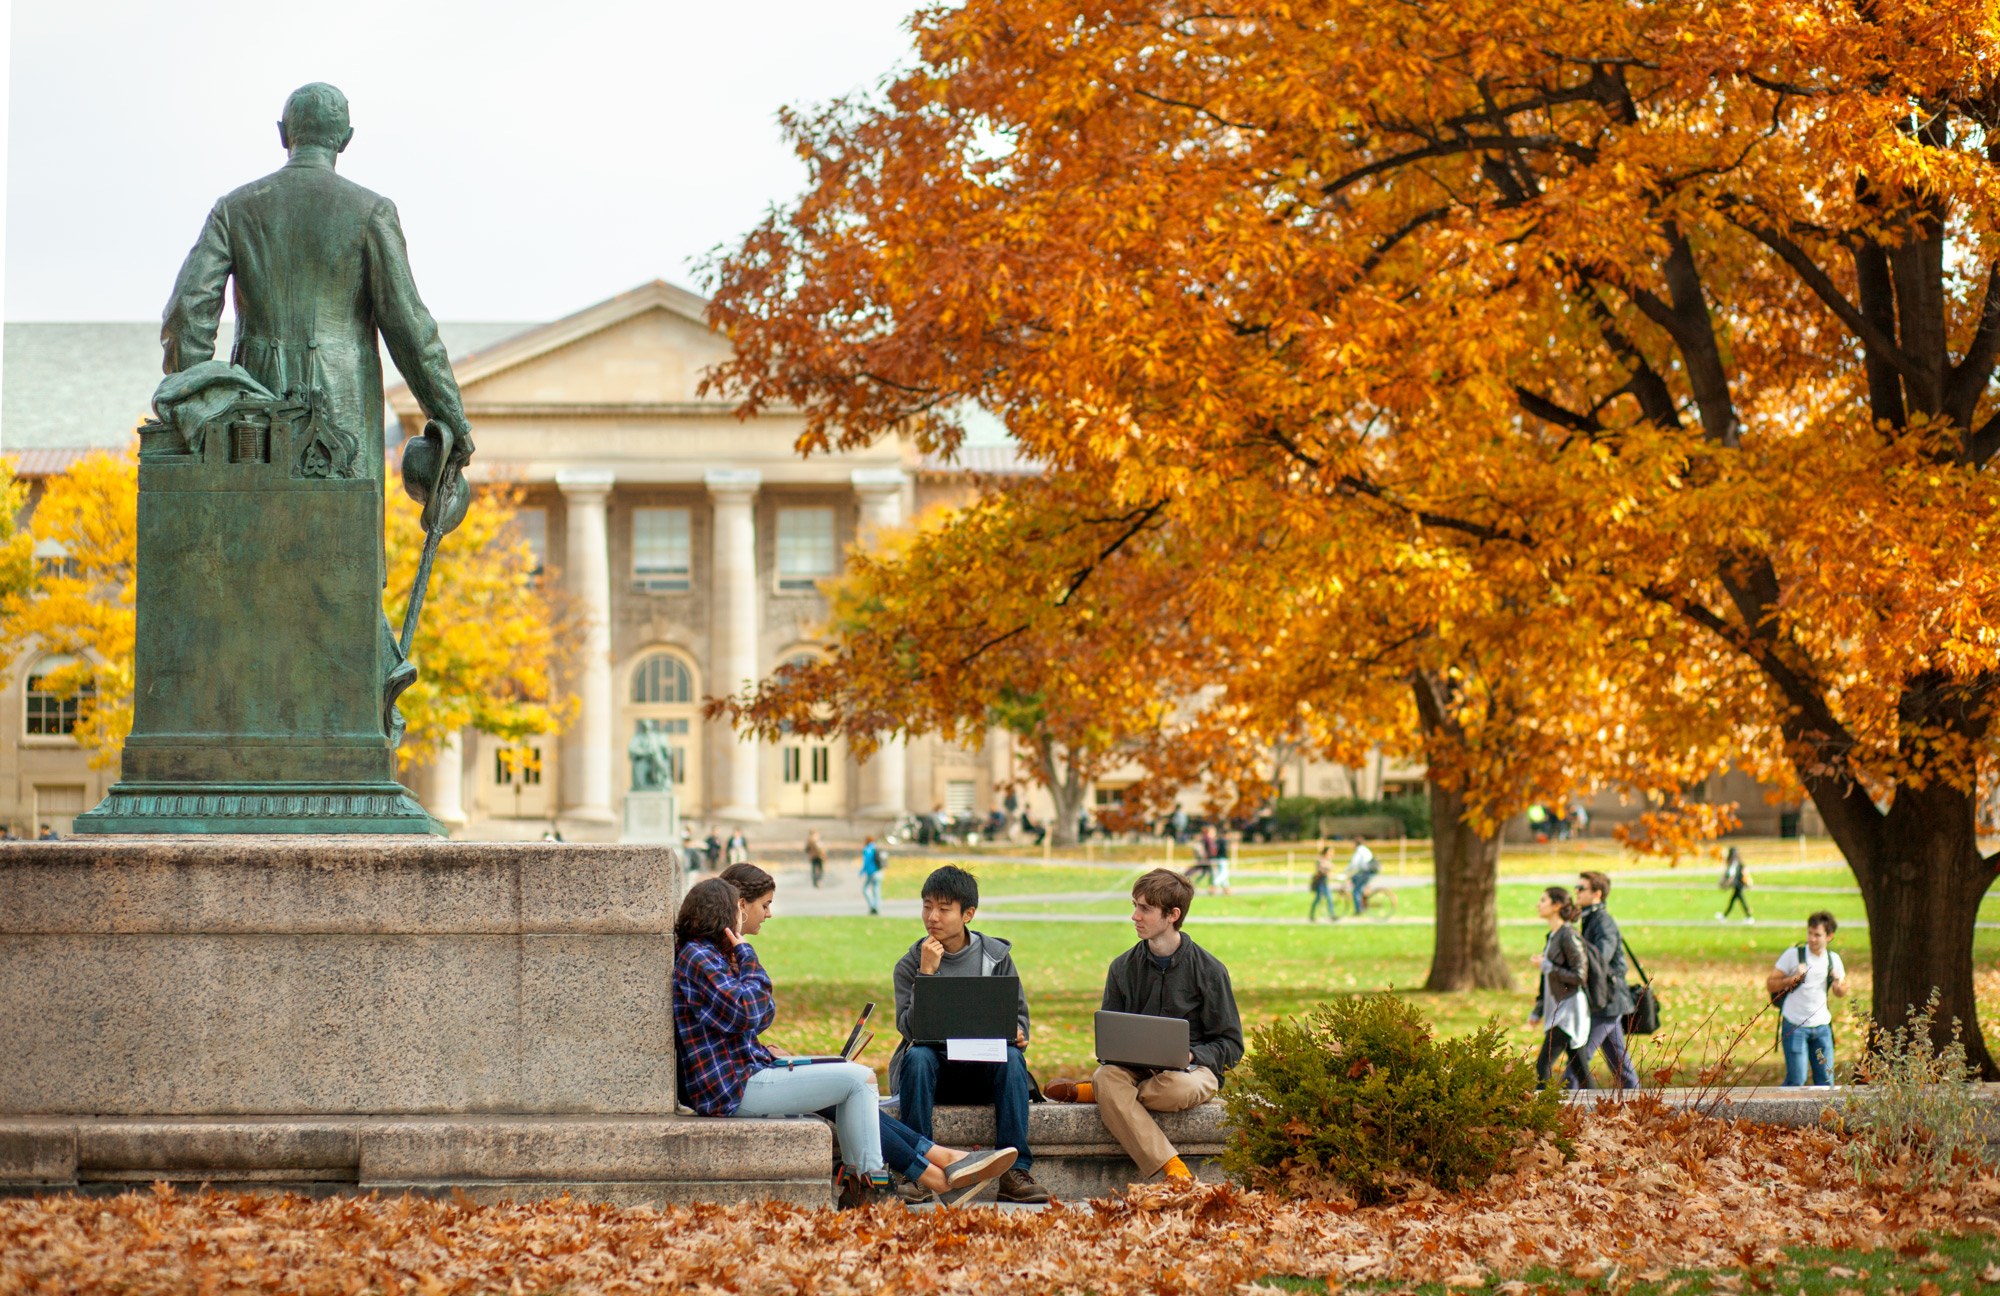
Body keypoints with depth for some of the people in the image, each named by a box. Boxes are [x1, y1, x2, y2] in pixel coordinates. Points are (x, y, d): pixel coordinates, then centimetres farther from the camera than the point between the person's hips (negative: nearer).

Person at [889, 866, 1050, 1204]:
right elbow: (908, 1027, -10)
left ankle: (1015, 1171, -34)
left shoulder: (996, 957, 7)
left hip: (983, 1066, 1)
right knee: (917, 1055, -34)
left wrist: (1016, 1033, -16)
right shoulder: (911, 964, 3)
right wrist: (926, 974, -18)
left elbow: (1019, 1014, 8)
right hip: (935, 1065, -1)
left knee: (1012, 1058, -31)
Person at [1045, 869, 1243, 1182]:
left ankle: (1088, 1091, -18)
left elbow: (1231, 1045, 1)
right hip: (1134, 1067, 3)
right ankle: (1173, 1170, -39)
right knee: (1107, 1076, -34)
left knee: (1179, 1088, -40)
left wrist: (1190, 1055, -18)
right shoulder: (1123, 968, 10)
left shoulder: (1208, 969, 0)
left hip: (1193, 1068, -2)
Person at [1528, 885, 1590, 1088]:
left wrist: (1546, 966, -16)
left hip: (1569, 1008, -9)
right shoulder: (1552, 936, 15)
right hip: (1557, 1009, 9)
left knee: (1543, 1065, -13)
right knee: (1578, 1068, 9)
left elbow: (1578, 976, -17)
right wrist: (1538, 1011, 22)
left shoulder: (1568, 936, -13)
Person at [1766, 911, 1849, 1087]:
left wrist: (1838, 985, -5)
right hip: (1795, 1026, -4)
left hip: (1821, 1026, 4)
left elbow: (1842, 993, 18)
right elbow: (1770, 984, -6)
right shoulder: (1793, 955, -8)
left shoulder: (1833, 959, 6)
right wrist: (1792, 979, -23)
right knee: (1797, 1078, -9)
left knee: (1826, 1078, 4)